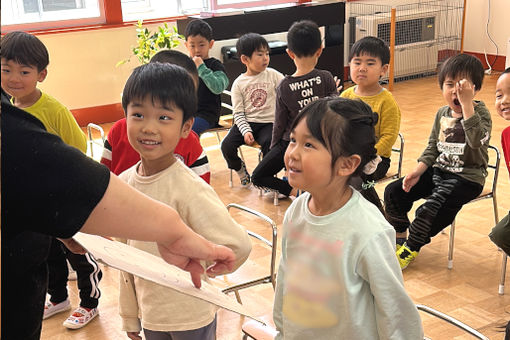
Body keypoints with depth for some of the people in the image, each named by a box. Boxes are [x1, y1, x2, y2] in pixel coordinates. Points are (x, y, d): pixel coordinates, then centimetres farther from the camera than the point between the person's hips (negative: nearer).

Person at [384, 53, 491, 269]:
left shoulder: (480, 113, -12)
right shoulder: (443, 113, 7)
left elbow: (476, 140, -34)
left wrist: (466, 103, -36)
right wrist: (418, 171, -1)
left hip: (467, 177, -7)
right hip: (438, 171, 7)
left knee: (429, 211, -25)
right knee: (393, 192, -3)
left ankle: (411, 249, 2)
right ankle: (399, 237, 16)